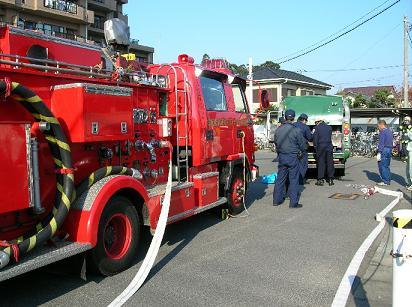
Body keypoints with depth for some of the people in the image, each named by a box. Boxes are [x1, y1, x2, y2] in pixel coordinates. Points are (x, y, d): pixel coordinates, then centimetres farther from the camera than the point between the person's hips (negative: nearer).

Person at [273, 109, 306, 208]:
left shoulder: (278, 130, 0)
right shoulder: (296, 130, -12)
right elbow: (303, 145, -5)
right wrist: (300, 152, 15)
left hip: (281, 156, 4)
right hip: (293, 157, -4)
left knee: (280, 178, 12)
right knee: (294, 180, 2)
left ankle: (277, 199, 19)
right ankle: (294, 202, 5)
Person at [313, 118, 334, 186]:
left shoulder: (317, 128, -2)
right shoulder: (329, 127, 11)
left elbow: (315, 138, -6)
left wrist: (315, 146, 1)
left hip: (320, 147, -3)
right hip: (329, 147, 3)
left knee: (320, 163, 1)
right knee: (330, 163, 6)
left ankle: (320, 180, 1)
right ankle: (330, 179, 9)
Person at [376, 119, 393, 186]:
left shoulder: (382, 132, -11)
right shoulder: (390, 131, 17)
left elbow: (381, 143, -17)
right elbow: (391, 142, 19)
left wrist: (379, 153, -18)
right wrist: (390, 150, 22)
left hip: (384, 150, -9)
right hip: (390, 150, 9)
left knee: (382, 166, -5)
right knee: (387, 166, 14)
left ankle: (385, 181, -5)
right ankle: (388, 180, 17)